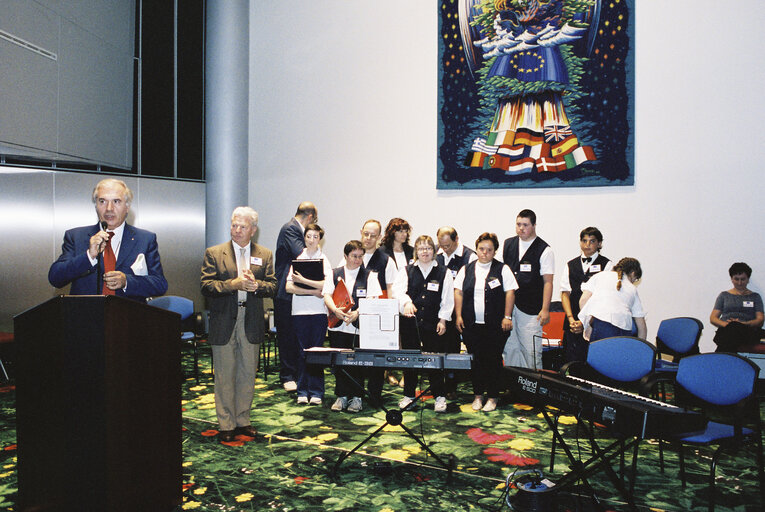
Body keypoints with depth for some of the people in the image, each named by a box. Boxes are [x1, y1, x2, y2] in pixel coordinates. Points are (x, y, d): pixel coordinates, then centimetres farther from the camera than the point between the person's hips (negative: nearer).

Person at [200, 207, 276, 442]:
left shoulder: (265, 255, 8)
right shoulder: (214, 253, 2)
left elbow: (273, 287, 3)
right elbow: (206, 286, -6)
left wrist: (256, 285, -17)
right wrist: (233, 284, -19)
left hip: (251, 322, 2)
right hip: (224, 322, -2)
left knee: (248, 374, 10)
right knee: (225, 376, 5)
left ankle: (243, 420, 24)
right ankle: (226, 424, 16)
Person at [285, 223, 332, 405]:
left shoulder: (324, 260, 3)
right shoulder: (297, 259, 8)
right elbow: (289, 287, -1)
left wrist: (303, 281, -16)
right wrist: (313, 291, -9)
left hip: (319, 311, -1)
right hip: (299, 311, 1)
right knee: (302, 351, 4)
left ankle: (316, 392, 8)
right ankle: (302, 392, 12)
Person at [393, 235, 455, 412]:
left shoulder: (443, 272, 6)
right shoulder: (407, 271, 8)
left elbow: (447, 299, 4)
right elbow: (398, 289, -7)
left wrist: (443, 320, -2)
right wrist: (407, 302, -26)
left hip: (433, 324, -1)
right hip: (410, 323, 2)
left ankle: (440, 396, 12)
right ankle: (409, 395, 21)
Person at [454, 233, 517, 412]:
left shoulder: (502, 269, 3)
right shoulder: (466, 269, 10)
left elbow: (510, 293, -2)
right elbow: (458, 292, 9)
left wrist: (507, 317, -8)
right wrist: (458, 316, 1)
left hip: (495, 325, -2)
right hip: (471, 324, 2)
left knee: (493, 360, 1)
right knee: (475, 360, 7)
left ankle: (492, 397, 14)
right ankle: (478, 395, 20)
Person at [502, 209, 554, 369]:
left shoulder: (544, 250, -2)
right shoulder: (507, 244, 10)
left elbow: (548, 282, -4)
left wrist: (545, 310, -10)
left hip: (530, 309, -4)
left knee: (531, 351, -3)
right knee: (509, 348, 9)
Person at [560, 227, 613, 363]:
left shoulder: (607, 265, 3)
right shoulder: (570, 265, 14)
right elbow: (565, 293, 8)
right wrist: (571, 318, -6)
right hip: (573, 322, 3)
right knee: (572, 361, 0)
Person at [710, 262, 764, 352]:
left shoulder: (755, 297, 23)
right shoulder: (724, 295, 23)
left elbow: (760, 320, 11)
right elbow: (712, 318, 15)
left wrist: (744, 323, -11)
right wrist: (725, 324, -8)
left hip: (748, 330, 0)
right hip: (726, 330, 0)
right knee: (732, 327, -40)